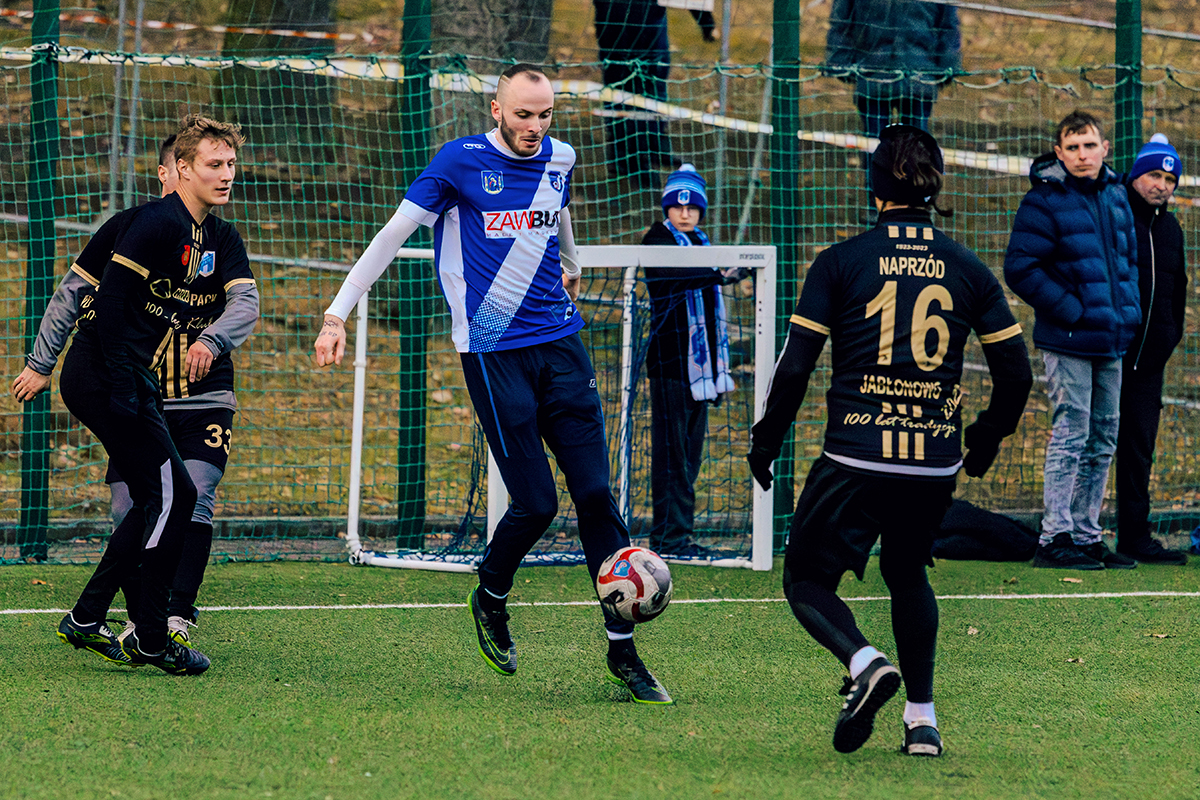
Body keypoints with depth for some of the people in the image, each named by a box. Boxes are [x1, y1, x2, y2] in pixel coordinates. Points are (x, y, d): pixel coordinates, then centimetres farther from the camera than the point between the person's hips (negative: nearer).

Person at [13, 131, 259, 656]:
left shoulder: (221, 238, 4)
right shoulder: (126, 229, 2)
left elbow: (245, 302, -9)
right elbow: (71, 294, 9)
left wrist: (212, 340, -30)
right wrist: (40, 364, 9)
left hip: (204, 397, -1)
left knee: (194, 499, -17)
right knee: (129, 509, -6)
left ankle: (178, 617, -15)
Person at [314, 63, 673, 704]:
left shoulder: (559, 158, 9)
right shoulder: (461, 161, -6)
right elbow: (394, 234, -4)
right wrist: (337, 312, -9)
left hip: (560, 342, 5)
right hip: (494, 355, -5)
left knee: (595, 493, -3)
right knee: (536, 503, -8)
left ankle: (622, 649, 0)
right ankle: (489, 599, 22)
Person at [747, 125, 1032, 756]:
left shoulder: (840, 262, -3)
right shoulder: (968, 270, 5)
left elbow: (794, 366, -5)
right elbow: (1016, 375, 7)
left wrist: (765, 443, 8)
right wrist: (986, 441, 25)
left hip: (855, 458, -3)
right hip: (936, 463, 3)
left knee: (807, 581, 10)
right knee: (908, 575, 27)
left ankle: (864, 662, -19)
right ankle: (922, 720, 20)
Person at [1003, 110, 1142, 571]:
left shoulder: (1116, 196, 11)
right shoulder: (1044, 201, -11)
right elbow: (1020, 269, -15)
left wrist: (1129, 307, 10)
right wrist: (1071, 310, -16)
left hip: (1112, 341, 7)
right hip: (1069, 341, -7)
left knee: (1103, 441, 11)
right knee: (1071, 435, -7)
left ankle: (1087, 536, 19)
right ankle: (1056, 537, -3)